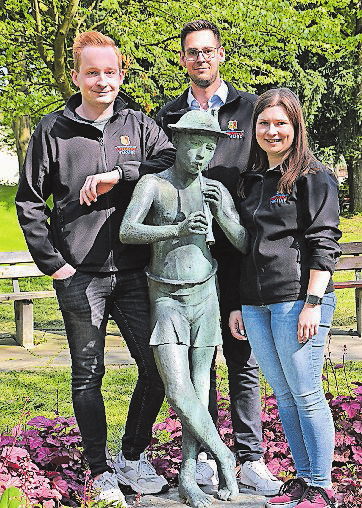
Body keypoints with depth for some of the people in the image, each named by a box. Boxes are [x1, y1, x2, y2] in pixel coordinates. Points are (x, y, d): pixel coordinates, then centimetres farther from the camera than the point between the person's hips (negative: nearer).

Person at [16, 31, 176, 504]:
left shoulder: (138, 124, 8)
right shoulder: (53, 130, 2)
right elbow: (29, 201, 5)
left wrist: (118, 174, -16)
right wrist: (52, 263, -2)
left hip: (133, 271, 2)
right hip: (80, 275, -2)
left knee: (157, 369, 4)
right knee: (88, 375, 6)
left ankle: (132, 457, 25)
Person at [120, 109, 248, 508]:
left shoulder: (215, 191, 3)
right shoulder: (153, 184, -7)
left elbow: (245, 245, 1)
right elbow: (127, 231, -22)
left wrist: (222, 213, -15)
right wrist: (178, 229, -33)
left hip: (204, 294, 3)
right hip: (166, 298, -3)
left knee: (199, 385, 4)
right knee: (178, 393, -11)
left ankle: (187, 475, 14)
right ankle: (223, 454, 9)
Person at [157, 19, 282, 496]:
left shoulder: (248, 107, 8)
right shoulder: (169, 115, 13)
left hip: (237, 254, -1)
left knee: (243, 358, 2)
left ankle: (251, 460, 8)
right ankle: (203, 455, 15)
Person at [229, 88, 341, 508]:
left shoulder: (314, 177, -1)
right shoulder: (250, 181, 18)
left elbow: (323, 244, -8)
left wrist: (313, 303, -16)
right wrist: (236, 304, 16)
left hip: (297, 300, -6)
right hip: (256, 304, 6)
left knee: (306, 395, -3)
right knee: (283, 395, 9)